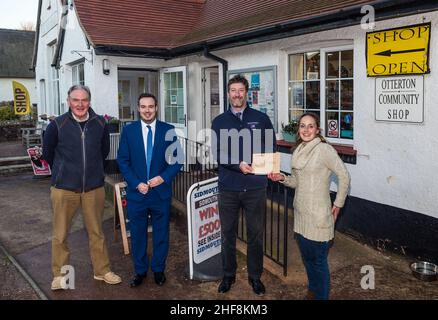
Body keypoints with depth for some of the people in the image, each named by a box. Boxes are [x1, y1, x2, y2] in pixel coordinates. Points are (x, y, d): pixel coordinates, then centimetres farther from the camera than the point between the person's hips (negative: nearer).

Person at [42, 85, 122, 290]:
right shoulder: (57, 125, -8)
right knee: (60, 234, 9)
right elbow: (47, 154, 7)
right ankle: (59, 274, 26)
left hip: (94, 188, 2)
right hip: (64, 188, -1)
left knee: (96, 232, 12)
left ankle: (102, 271, 26)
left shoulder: (100, 124, -2)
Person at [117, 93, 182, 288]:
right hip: (136, 192, 1)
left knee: (161, 233, 11)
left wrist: (163, 177, -15)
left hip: (161, 192, 0)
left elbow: (177, 160, -1)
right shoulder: (128, 130, 0)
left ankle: (158, 269, 30)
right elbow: (123, 161, -1)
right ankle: (140, 270, 29)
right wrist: (136, 183, -11)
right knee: (137, 234, 11)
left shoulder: (169, 130, -2)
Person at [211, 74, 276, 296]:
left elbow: (272, 148, 4)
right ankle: (228, 275, 30)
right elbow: (216, 153, -4)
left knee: (255, 234, 10)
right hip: (228, 188, 1)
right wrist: (238, 165, -20)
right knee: (227, 234, 12)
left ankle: (255, 276, 28)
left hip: (255, 187, 0)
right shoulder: (219, 122, 4)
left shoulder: (261, 119, 3)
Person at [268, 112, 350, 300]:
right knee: (307, 258, 21)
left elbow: (344, 176, -12)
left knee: (319, 261, 5)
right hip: (301, 214, 8)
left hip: (318, 216, -7)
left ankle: (321, 296, 23)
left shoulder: (324, 149, -15)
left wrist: (338, 204, -8)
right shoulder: (298, 151, 8)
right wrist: (282, 178, -3)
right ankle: (312, 292, 40)